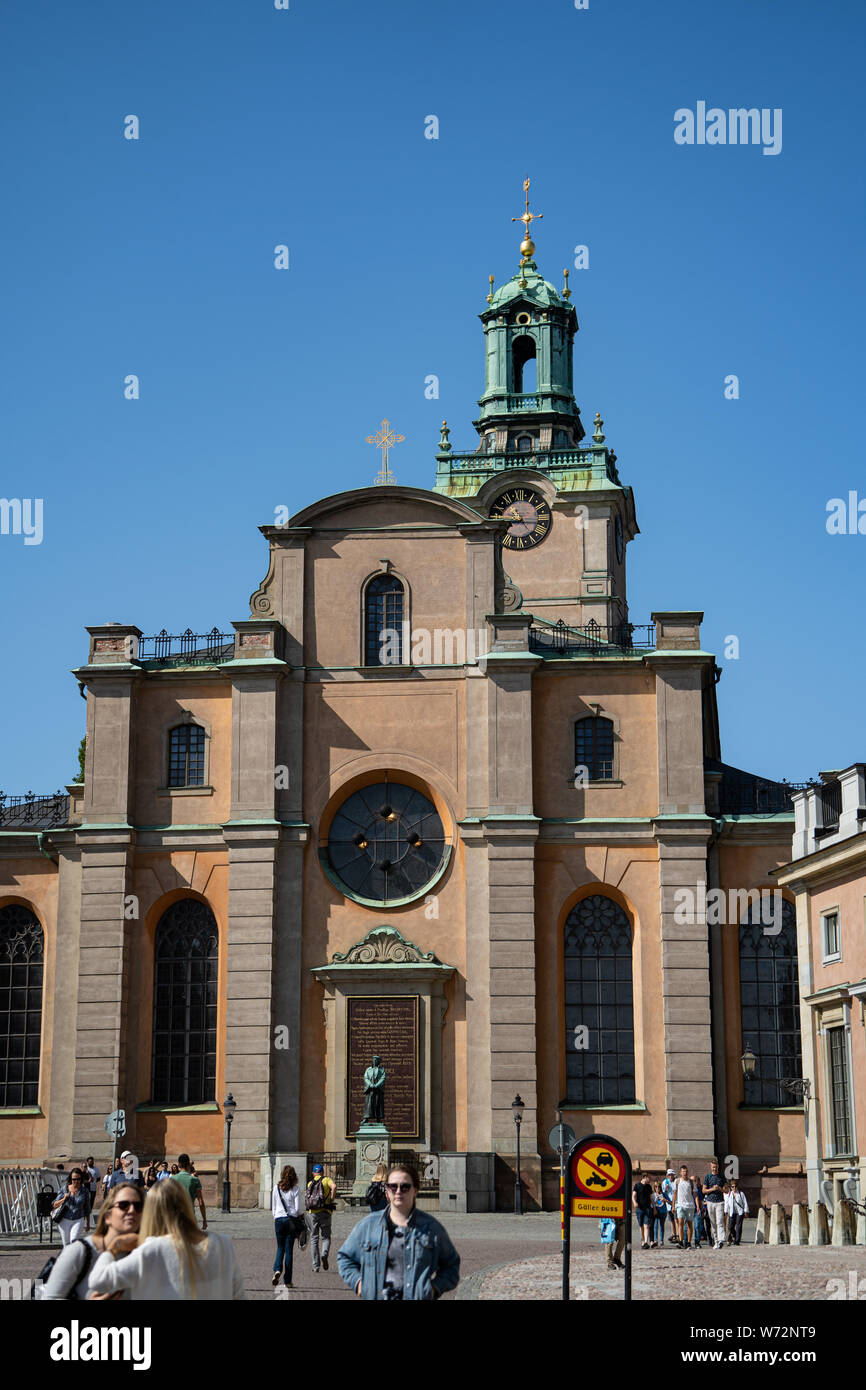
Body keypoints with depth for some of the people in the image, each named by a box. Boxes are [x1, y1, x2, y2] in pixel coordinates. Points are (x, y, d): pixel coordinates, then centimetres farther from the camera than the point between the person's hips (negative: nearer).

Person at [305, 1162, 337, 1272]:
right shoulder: (327, 1180, 5)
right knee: (326, 1237, 10)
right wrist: (331, 1200, -8)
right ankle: (324, 1254, -19)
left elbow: (308, 1197, 12)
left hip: (312, 1212, 2)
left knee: (314, 1239, 8)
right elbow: (334, 1187, -16)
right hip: (324, 1212, -2)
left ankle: (315, 1266, 3)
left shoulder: (310, 1183, 16)